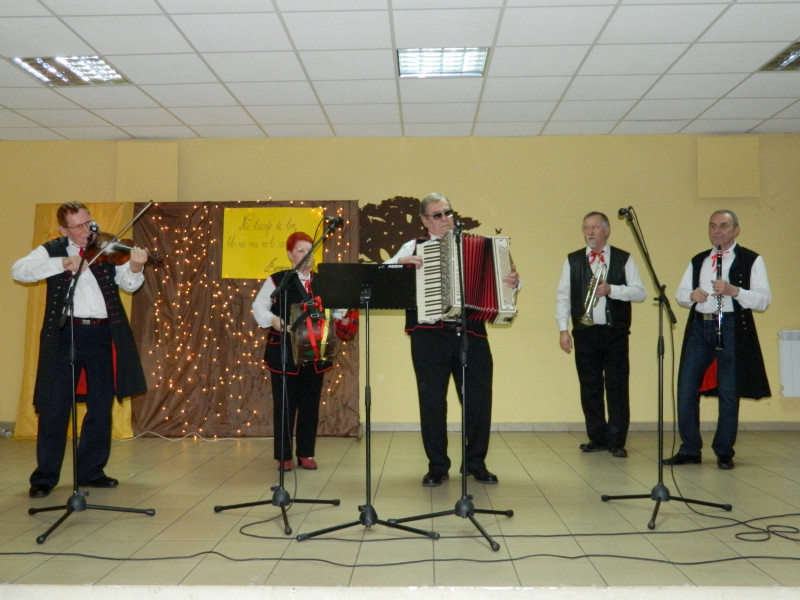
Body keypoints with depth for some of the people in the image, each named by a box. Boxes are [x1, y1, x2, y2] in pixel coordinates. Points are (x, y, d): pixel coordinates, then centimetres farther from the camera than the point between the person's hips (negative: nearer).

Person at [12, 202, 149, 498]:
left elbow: (128, 284, -2)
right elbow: (19, 270, -10)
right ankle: (45, 476, 14)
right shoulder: (52, 250, 5)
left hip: (102, 335, 2)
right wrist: (62, 263, -20)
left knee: (101, 408, 9)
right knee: (54, 407, 2)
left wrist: (135, 268, -24)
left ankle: (91, 471, 23)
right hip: (65, 334, -2)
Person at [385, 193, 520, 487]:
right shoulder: (414, 248, 7)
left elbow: (495, 279, 13)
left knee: (479, 399, 4)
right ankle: (437, 467, 18)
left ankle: (476, 463, 21)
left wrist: (513, 282, -7)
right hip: (430, 335, -1)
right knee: (432, 402, 5)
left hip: (471, 332, 2)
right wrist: (402, 262, -18)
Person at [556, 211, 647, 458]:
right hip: (585, 333, 1)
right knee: (589, 387, 6)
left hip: (616, 332, -1)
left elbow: (640, 292, 0)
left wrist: (611, 289, -15)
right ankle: (597, 438, 17)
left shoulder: (624, 259, 6)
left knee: (617, 387, -1)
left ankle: (617, 441, 8)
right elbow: (563, 296, 7)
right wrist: (563, 328, -1)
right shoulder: (573, 260, 9)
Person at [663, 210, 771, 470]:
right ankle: (690, 450, 12)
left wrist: (734, 290, -21)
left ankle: (724, 452, 15)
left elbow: (763, 300, -5)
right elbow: (680, 293, 17)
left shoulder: (751, 260, 3)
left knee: (729, 393, 1)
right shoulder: (697, 261, 18)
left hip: (731, 328, -4)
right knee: (686, 388, 1)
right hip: (698, 326, 4)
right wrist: (691, 295, -6)